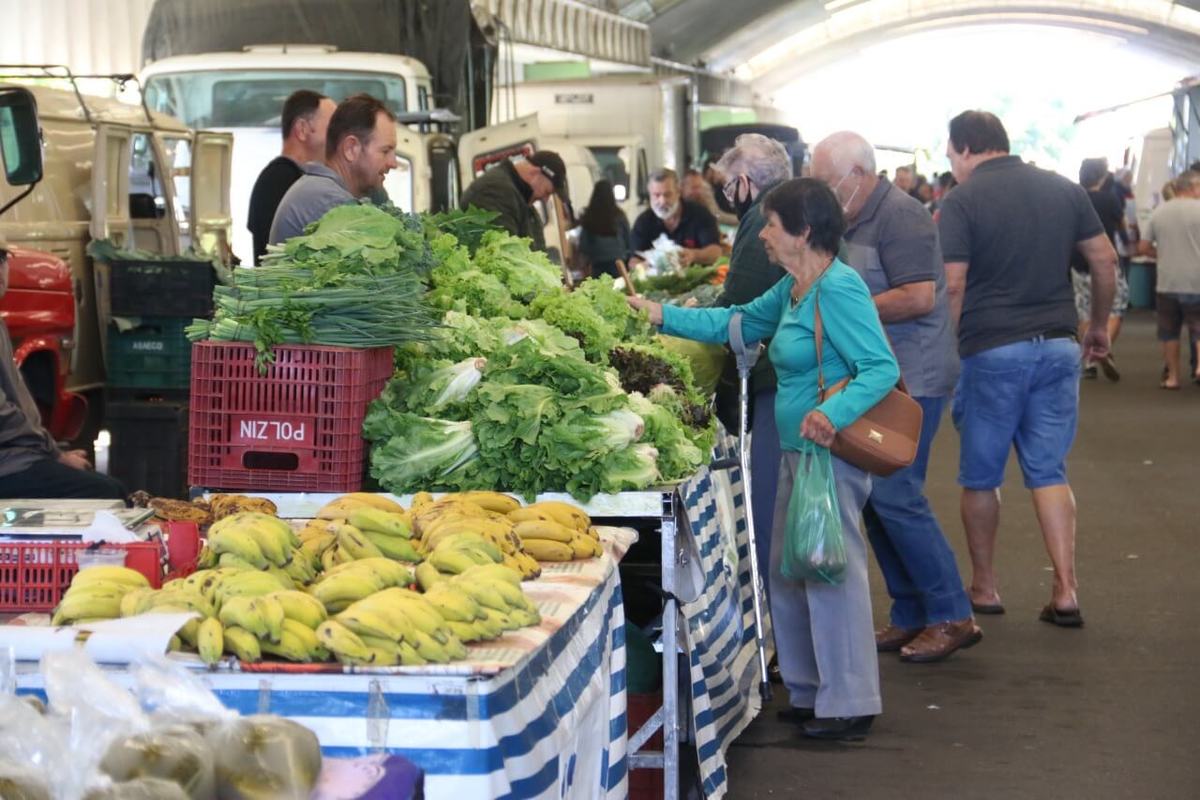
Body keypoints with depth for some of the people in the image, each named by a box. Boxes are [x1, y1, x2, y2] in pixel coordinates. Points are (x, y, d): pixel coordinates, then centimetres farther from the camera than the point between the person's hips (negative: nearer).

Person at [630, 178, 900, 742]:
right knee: (788, 574, 15)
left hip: (831, 454, -11)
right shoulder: (794, 289, 14)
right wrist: (662, 315, 21)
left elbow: (882, 368, -22)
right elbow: (739, 322, 26)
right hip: (797, 451, 11)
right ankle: (810, 693, 26)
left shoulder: (839, 290, -17)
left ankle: (849, 706, 2)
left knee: (831, 573, -5)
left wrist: (835, 413, -35)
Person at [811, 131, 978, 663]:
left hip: (911, 377, -10)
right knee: (874, 496, 9)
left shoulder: (898, 216, -15)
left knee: (894, 494, -12)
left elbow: (919, 297, -24)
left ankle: (951, 616, -3)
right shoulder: (853, 221, 15)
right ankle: (910, 616, 17)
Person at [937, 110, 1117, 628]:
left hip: (991, 351, -4)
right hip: (1058, 347, 4)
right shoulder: (1064, 190, 7)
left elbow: (952, 284, -13)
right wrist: (1099, 326, 20)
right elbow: (1105, 260, 8)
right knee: (1048, 471, 10)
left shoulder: (961, 201, -7)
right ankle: (1065, 591, 1)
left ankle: (983, 587, 21)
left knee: (981, 476, 11)